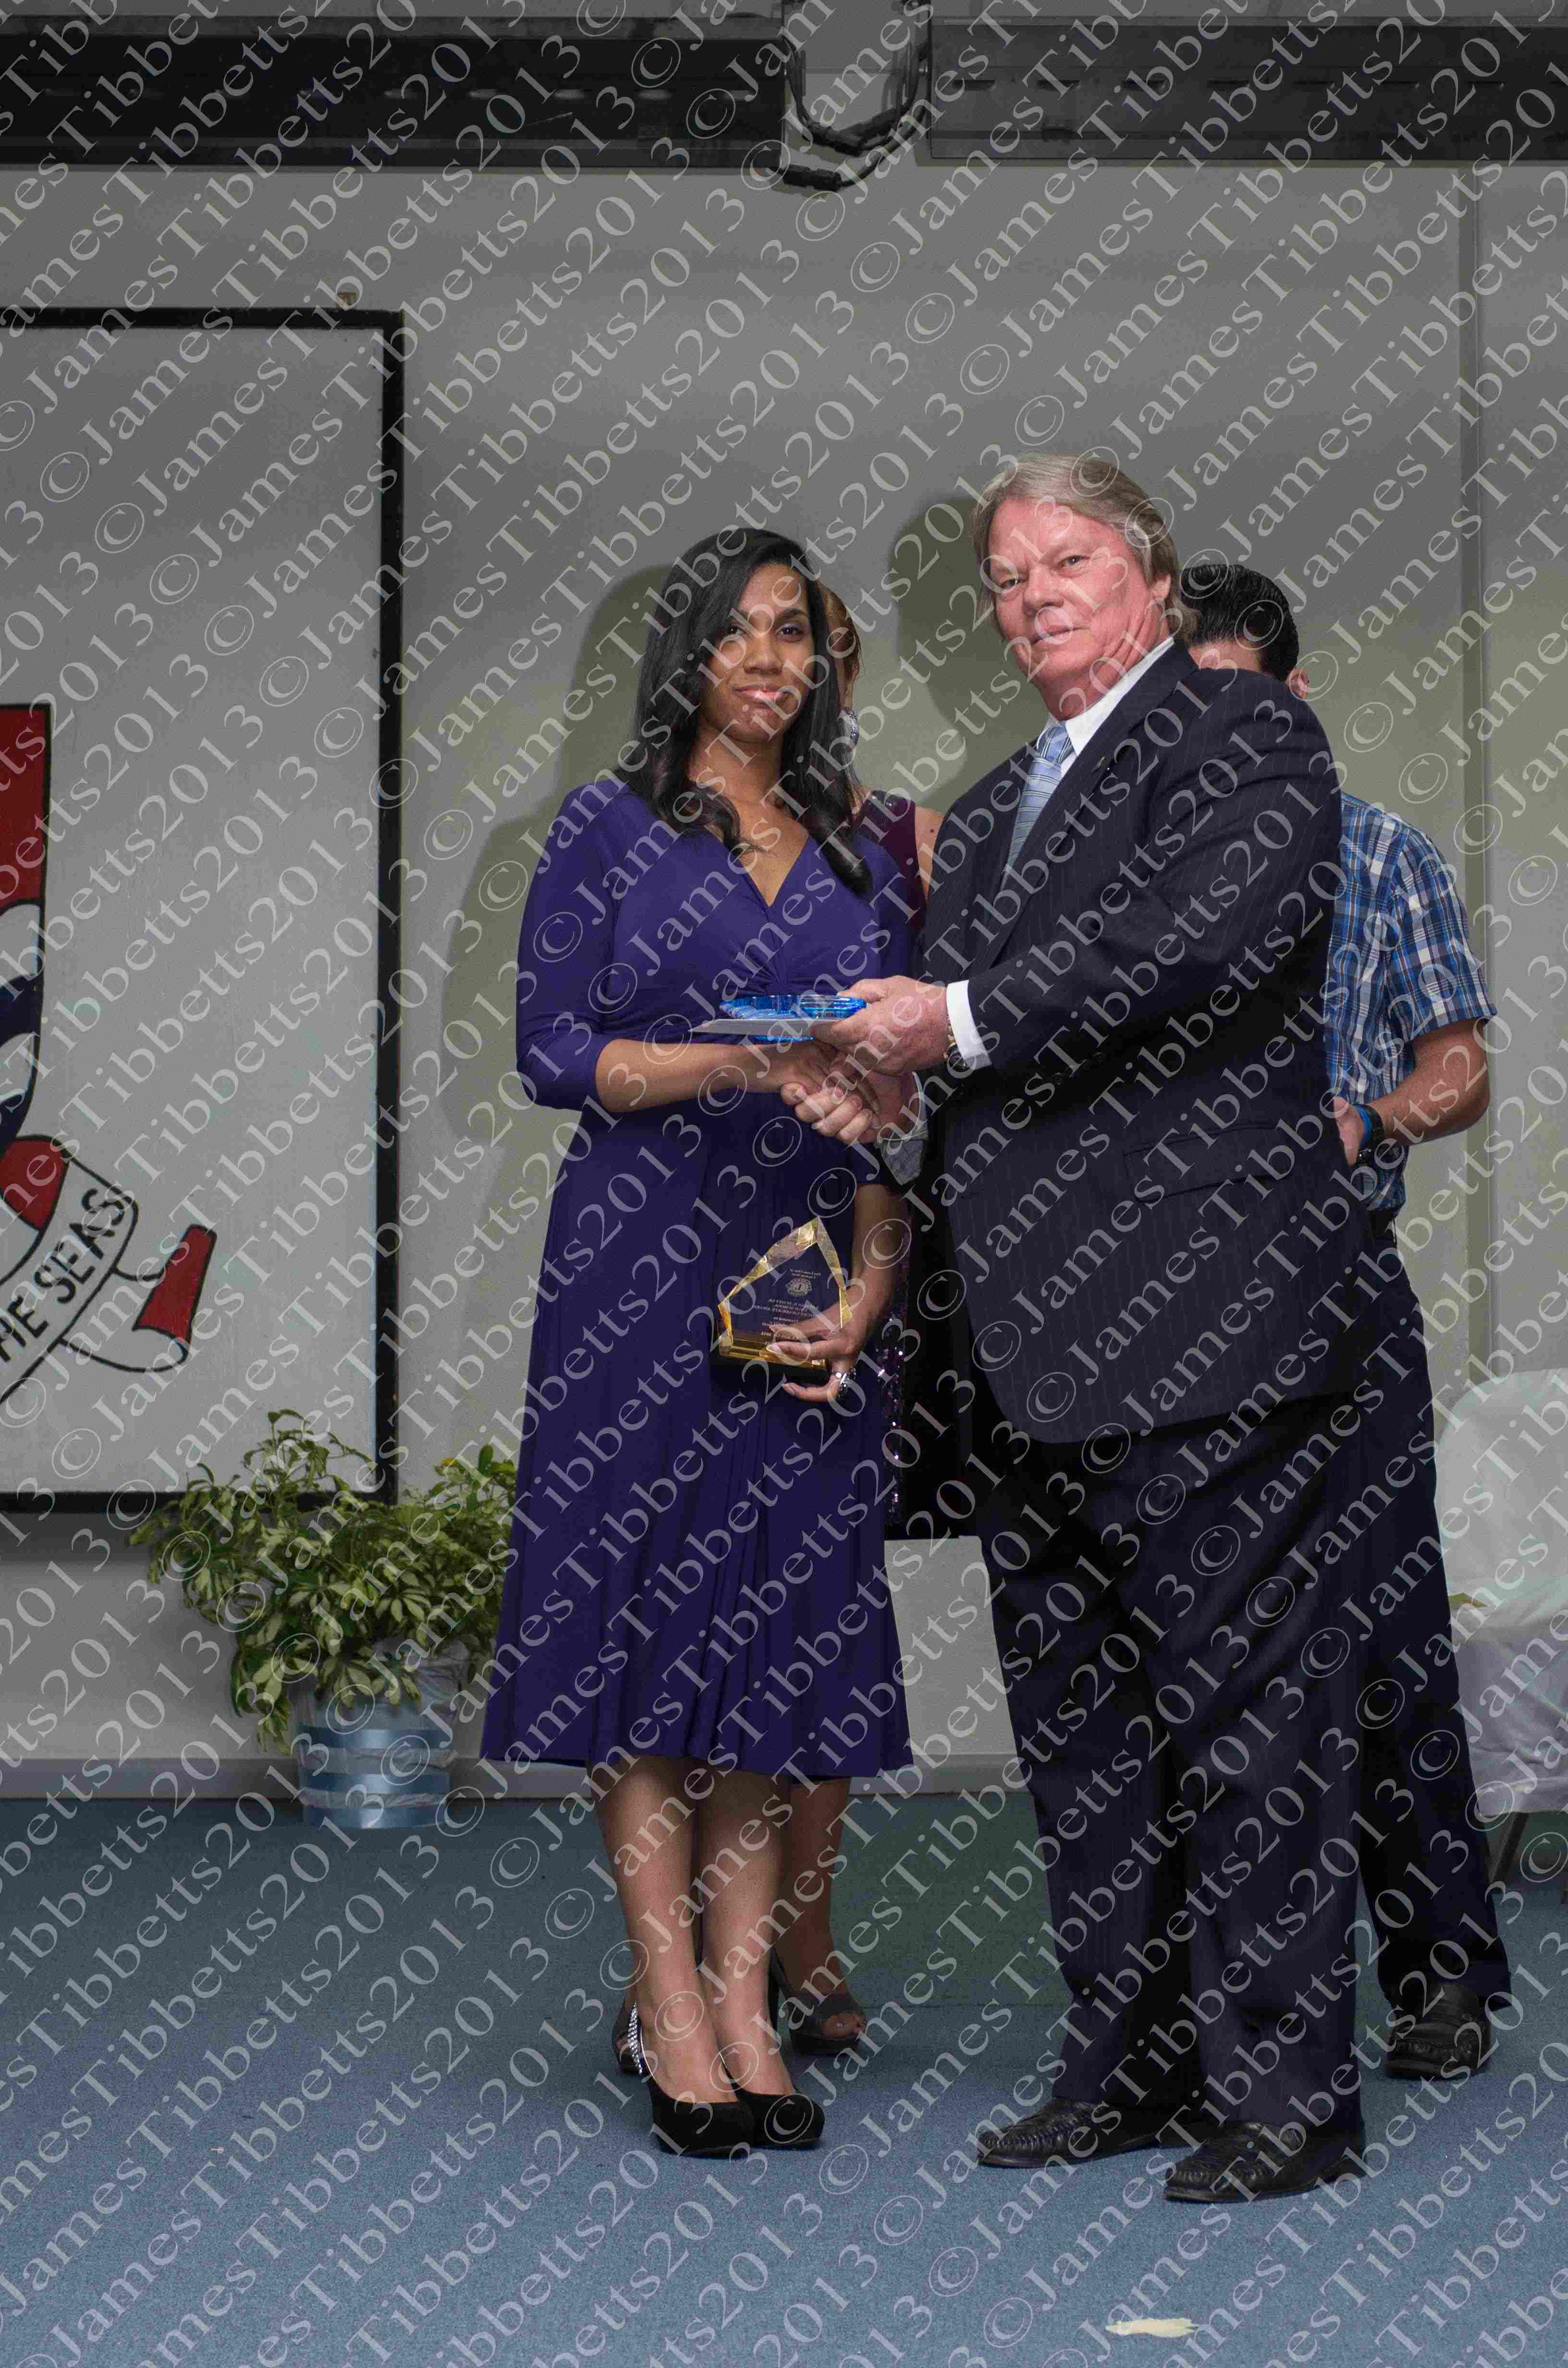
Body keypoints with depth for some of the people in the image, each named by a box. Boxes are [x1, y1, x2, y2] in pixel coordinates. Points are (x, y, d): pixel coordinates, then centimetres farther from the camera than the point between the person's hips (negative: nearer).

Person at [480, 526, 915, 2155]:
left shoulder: (858, 853, 13)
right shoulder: (611, 829, 4)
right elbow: (553, 1051, -3)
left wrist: (869, 1283, -2)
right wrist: (739, 1062, -18)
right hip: (641, 1265, -3)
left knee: (782, 1621, 0)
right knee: (645, 1605, -6)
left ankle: (743, 1999, 5)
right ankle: (669, 2013, -2)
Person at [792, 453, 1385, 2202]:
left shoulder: (1246, 742, -3)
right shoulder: (989, 811, 23)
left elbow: (1216, 931, -21)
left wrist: (962, 1021, -17)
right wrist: (894, 1099, 2)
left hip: (1211, 1327, -9)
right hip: (1044, 1343, 9)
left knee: (1243, 1702, -5)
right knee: (1076, 1716, 13)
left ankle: (1283, 2092, 2)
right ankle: (1126, 2070, 24)